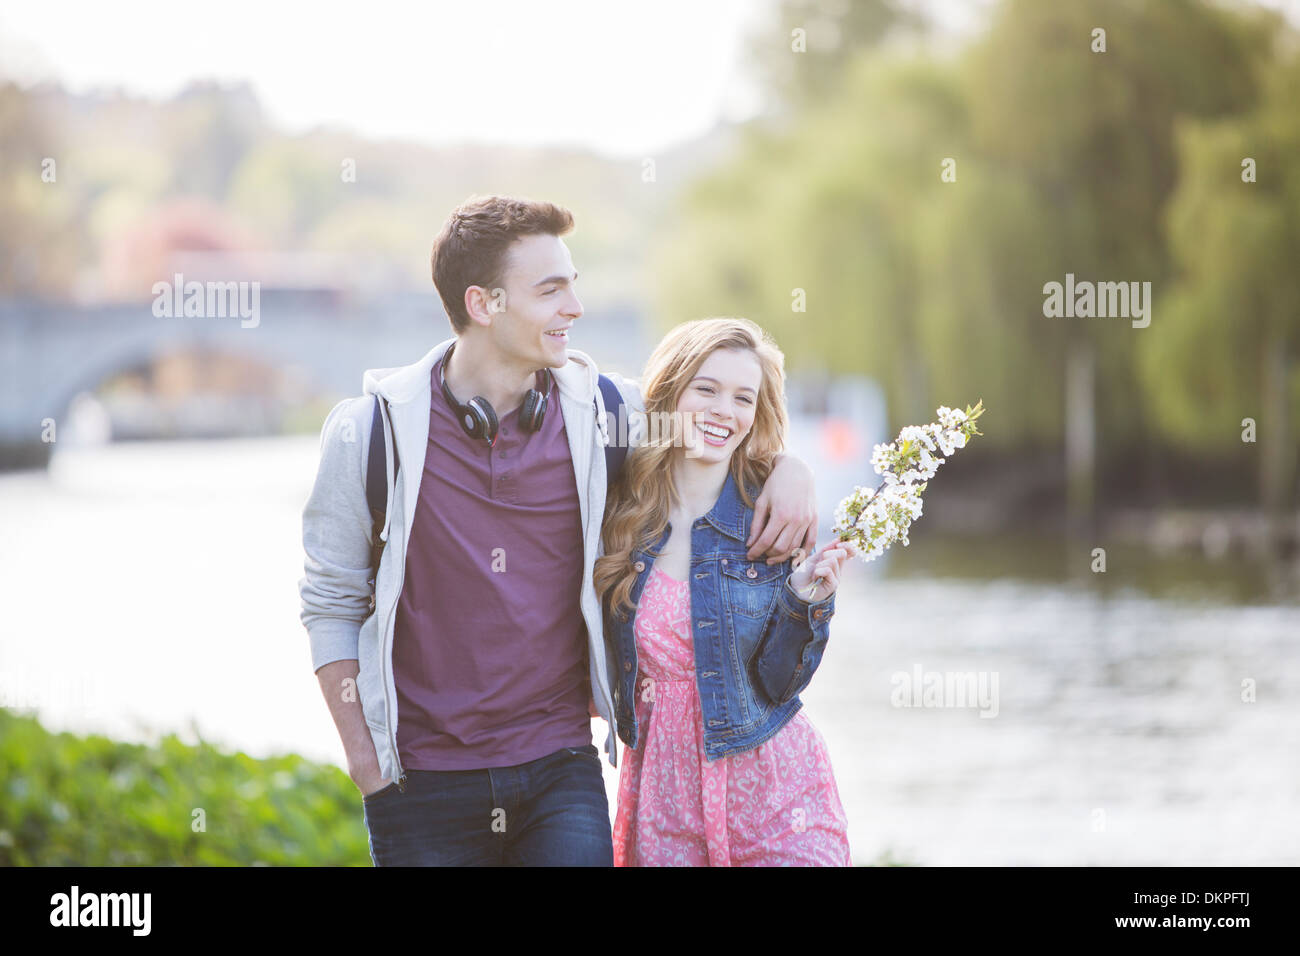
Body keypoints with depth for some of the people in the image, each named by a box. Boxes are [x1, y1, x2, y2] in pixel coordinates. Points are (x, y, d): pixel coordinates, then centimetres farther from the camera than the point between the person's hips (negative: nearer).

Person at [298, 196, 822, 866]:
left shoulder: (599, 411, 2)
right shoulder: (372, 428, -3)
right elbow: (331, 604, 5)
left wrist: (789, 467, 1)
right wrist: (365, 763, -1)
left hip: (559, 771, 1)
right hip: (424, 783, -1)